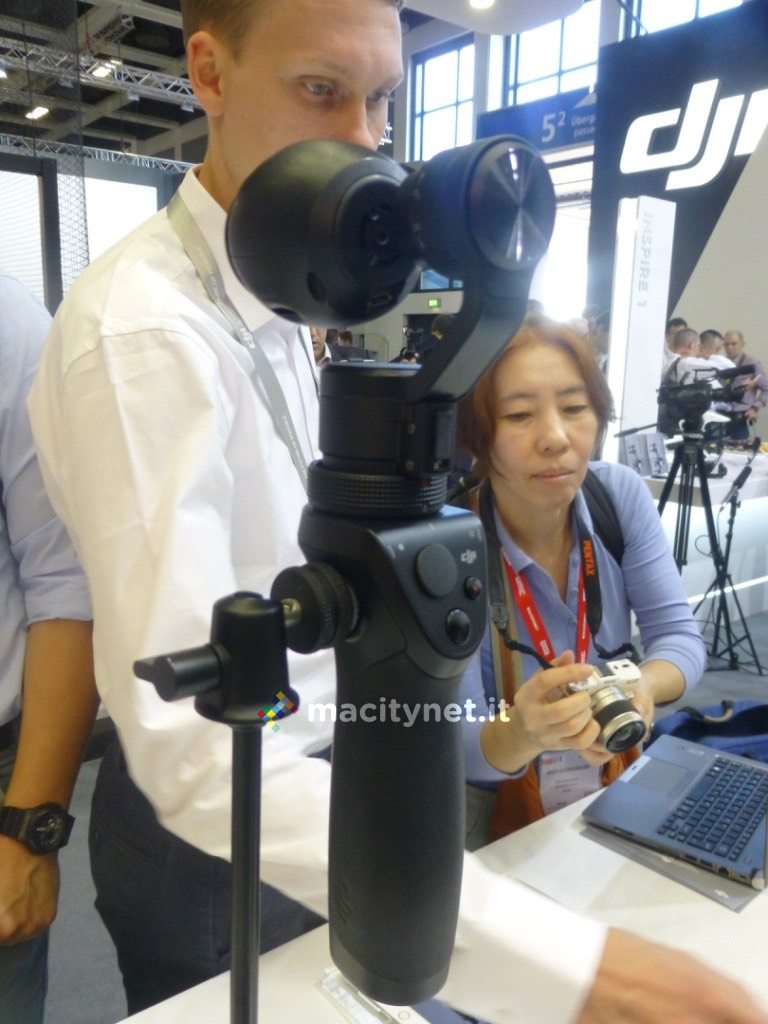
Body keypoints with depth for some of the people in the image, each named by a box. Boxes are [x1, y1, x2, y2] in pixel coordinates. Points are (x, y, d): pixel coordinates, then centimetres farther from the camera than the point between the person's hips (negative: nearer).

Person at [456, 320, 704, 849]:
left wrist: (641, 686, -31)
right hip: (496, 809, -3)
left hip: (614, 788, 3)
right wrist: (520, 735, -45)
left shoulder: (623, 494, -9)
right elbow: (457, 747, -22)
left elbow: (680, 634, -8)